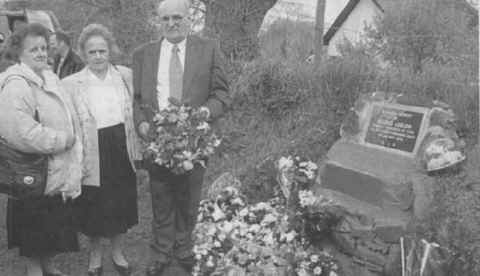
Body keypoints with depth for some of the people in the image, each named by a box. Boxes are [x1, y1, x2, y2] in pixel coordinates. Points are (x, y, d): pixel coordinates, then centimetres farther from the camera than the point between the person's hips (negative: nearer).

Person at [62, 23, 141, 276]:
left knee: (121, 204, 16)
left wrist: (137, 148, 4)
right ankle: (95, 253, 37)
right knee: (94, 208, 12)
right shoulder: (70, 84, -9)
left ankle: (117, 251, 39)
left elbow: (136, 112, 8)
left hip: (122, 152, 3)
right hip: (92, 157, -3)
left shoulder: (126, 75, 1)